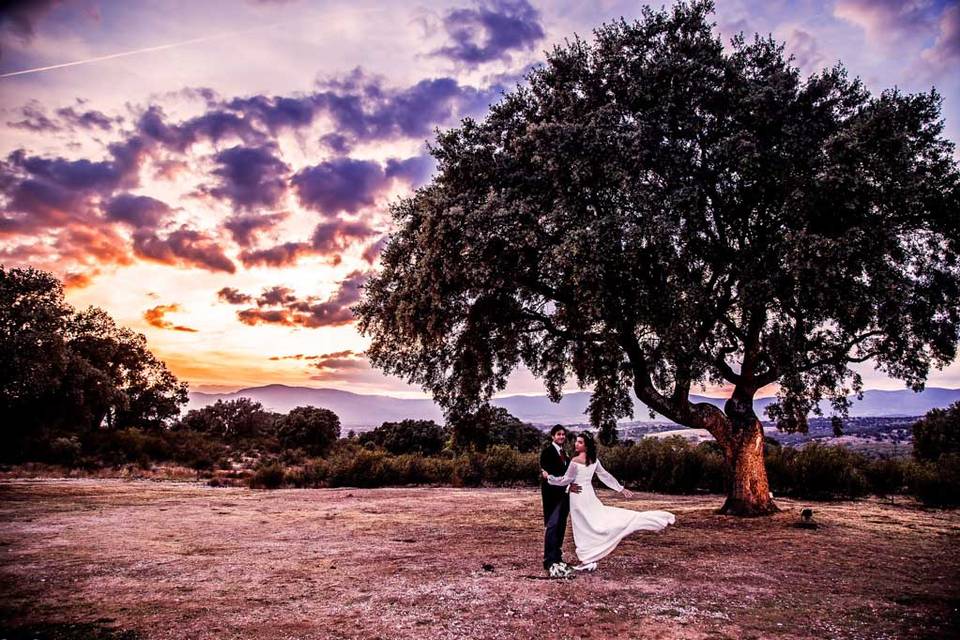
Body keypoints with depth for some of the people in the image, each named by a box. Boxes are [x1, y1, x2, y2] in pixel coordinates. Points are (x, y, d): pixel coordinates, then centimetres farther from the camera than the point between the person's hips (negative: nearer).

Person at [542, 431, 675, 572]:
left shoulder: (575, 461, -16)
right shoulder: (593, 460, 7)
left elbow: (565, 480, -12)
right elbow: (606, 476, 14)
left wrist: (548, 476, -3)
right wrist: (621, 488, 23)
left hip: (578, 496, -7)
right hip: (589, 495, 7)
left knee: (583, 529, 2)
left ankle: (588, 561, 8)